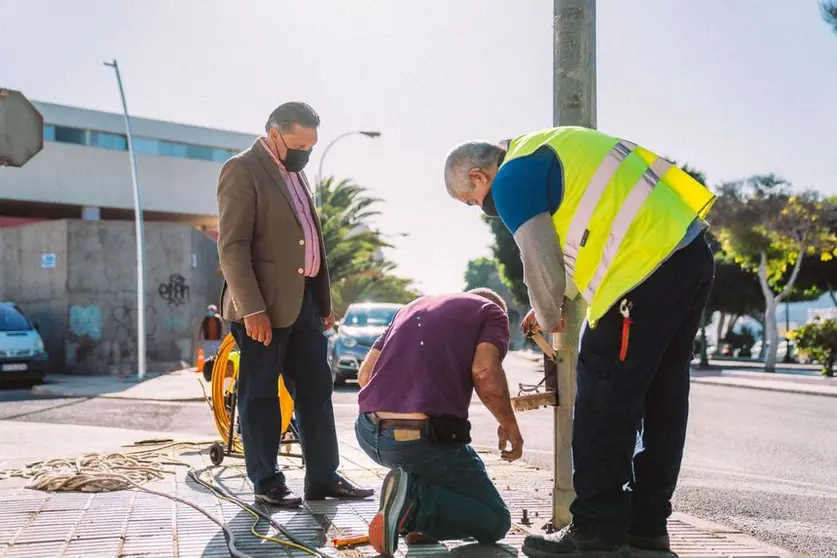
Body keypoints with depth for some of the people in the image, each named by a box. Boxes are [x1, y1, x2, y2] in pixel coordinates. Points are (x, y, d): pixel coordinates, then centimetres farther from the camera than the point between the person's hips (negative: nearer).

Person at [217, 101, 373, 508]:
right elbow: (232, 245, -15)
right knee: (260, 395, 1)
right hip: (264, 306, -8)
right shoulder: (242, 170, -9)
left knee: (316, 390, 10)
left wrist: (324, 301, 16)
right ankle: (266, 484, 10)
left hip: (304, 299, 8)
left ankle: (323, 478, 17)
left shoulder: (294, 171, 17)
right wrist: (252, 309, -20)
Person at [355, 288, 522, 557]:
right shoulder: (492, 312, 10)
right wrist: (510, 426, 3)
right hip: (423, 441, -7)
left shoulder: (413, 306, 26)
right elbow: (485, 372, -11)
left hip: (368, 434, 7)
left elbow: (364, 374, 19)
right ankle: (415, 500, -15)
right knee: (496, 522, 9)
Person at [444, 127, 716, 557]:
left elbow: (541, 263, -3)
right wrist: (551, 308, 27)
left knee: (603, 403, -3)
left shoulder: (512, 180, -4)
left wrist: (548, 318, 17)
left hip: (648, 271, -10)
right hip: (692, 254, 10)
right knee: (661, 399, 13)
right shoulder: (546, 151, 24)